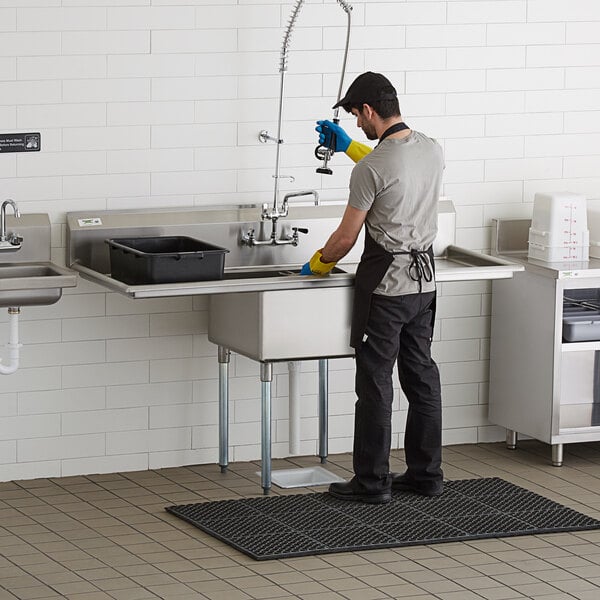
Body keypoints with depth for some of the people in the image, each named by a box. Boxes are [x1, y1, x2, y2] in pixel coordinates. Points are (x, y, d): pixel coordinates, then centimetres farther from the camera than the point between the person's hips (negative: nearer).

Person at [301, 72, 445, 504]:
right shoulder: (433, 151, 3)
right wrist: (348, 147, 32)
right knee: (422, 376, 14)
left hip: (385, 285, -8)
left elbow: (346, 237, -13)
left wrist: (317, 264, 7)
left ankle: (372, 481, 2)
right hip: (424, 281, 8)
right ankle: (426, 473, 19)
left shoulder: (370, 169, -20)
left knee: (375, 383, -2)